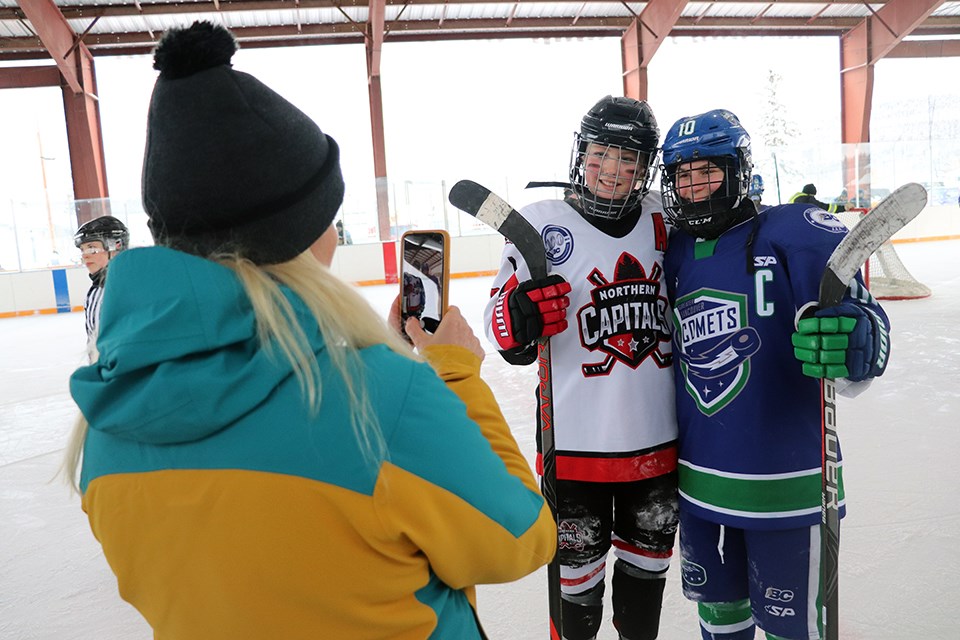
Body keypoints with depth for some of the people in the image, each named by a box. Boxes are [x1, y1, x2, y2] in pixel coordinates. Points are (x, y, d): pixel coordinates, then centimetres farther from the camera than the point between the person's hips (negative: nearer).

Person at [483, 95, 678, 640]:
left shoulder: (664, 220, 2)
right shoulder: (542, 223, -9)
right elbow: (502, 326, -8)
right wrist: (519, 316, -28)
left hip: (659, 433, 4)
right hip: (577, 437, -4)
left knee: (650, 552, 24)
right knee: (579, 559, 14)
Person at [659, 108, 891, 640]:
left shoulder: (793, 232, -12)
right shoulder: (673, 255, 5)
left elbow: (860, 315, -17)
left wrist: (855, 345, -37)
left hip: (784, 481, -4)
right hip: (698, 478, 5)